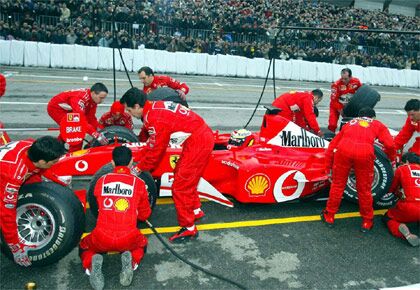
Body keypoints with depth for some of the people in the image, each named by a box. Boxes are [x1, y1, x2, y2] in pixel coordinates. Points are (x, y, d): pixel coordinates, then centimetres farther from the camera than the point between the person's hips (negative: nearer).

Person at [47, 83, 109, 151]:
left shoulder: (93, 100, -12)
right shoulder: (80, 98, -38)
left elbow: (91, 118, -7)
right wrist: (97, 135, -50)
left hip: (66, 109, 9)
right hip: (55, 107, -9)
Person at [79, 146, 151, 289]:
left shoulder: (101, 181, 9)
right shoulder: (138, 183, 4)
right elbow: (145, 215, 17)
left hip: (102, 238, 0)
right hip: (128, 239, 0)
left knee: (84, 247, 34)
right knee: (142, 244, 35)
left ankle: (91, 265, -1)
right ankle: (131, 261, 2)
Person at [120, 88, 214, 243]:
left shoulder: (154, 118, -17)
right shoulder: (155, 106, 11)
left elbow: (155, 151, -9)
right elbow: (151, 144, 18)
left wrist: (139, 168, 6)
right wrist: (141, 162, 21)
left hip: (197, 143, -10)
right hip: (204, 135, 10)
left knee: (180, 186, -1)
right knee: (184, 176, 25)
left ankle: (188, 228, 12)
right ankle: (195, 210, 39)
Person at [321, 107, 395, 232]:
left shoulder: (350, 123, 35)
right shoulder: (378, 125, 29)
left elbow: (332, 145, 29)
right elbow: (389, 144, 12)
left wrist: (328, 168, 33)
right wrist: (391, 158, 32)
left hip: (343, 149, 2)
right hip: (365, 153, -1)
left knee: (337, 185, 18)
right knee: (364, 189, 15)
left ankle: (329, 215, 30)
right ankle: (367, 221, 31)